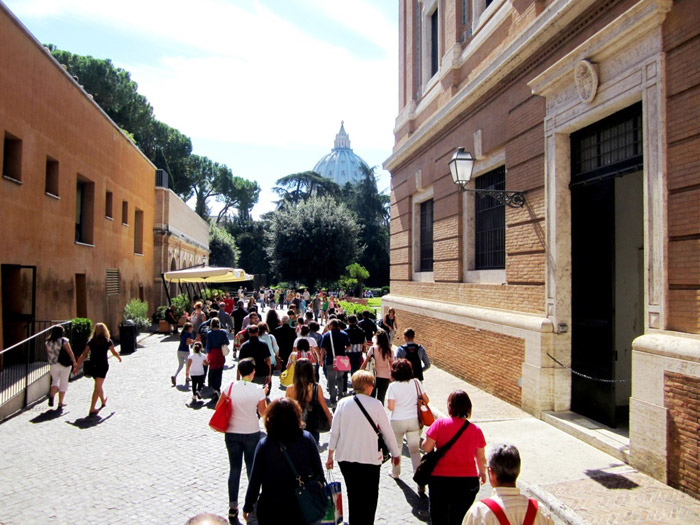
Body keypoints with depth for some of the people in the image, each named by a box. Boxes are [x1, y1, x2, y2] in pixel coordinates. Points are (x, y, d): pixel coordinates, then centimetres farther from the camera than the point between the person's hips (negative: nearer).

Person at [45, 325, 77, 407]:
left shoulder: (48, 342, 2)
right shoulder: (64, 341, -11)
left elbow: (47, 354, 10)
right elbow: (70, 352, -9)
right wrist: (74, 361, 2)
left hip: (53, 365, 4)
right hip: (64, 364, -3)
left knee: (55, 381, 18)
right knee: (63, 383, 7)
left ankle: (51, 396, -6)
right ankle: (60, 402, 9)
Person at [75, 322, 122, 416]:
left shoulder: (91, 341, 2)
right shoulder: (108, 341, -4)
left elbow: (84, 355, -3)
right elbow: (114, 353, 7)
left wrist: (77, 365, 0)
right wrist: (119, 358, 27)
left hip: (93, 366, 4)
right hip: (102, 366, -4)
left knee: (98, 385, 23)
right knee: (97, 387, -1)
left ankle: (103, 401, 45)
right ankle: (92, 409, -8)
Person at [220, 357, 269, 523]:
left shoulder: (230, 387, -9)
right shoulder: (258, 390, -12)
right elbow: (263, 412, 0)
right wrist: (264, 394, 12)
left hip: (232, 433, 1)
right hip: (252, 433, -1)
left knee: (234, 469, 10)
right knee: (252, 468, 14)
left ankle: (233, 507, 14)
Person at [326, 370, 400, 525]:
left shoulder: (343, 403, -2)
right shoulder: (375, 404, -9)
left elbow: (334, 432, 0)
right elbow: (387, 432, -3)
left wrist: (330, 455, 10)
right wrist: (395, 453, 11)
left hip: (345, 457, 4)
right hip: (369, 458, -3)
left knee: (353, 494, 20)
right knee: (369, 496, 12)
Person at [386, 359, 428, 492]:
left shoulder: (393, 386, -14)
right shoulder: (416, 383, -5)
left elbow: (390, 407, -16)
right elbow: (426, 400, 2)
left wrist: (388, 405, 6)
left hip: (398, 421, -2)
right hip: (414, 421, 2)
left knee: (396, 447, 21)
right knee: (415, 450, 7)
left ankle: (396, 473, 39)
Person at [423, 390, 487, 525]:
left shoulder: (440, 423, -12)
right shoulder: (476, 430, -4)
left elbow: (426, 447, -11)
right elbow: (481, 458, 6)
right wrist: (482, 473, 26)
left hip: (440, 479, -2)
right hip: (468, 481, 2)